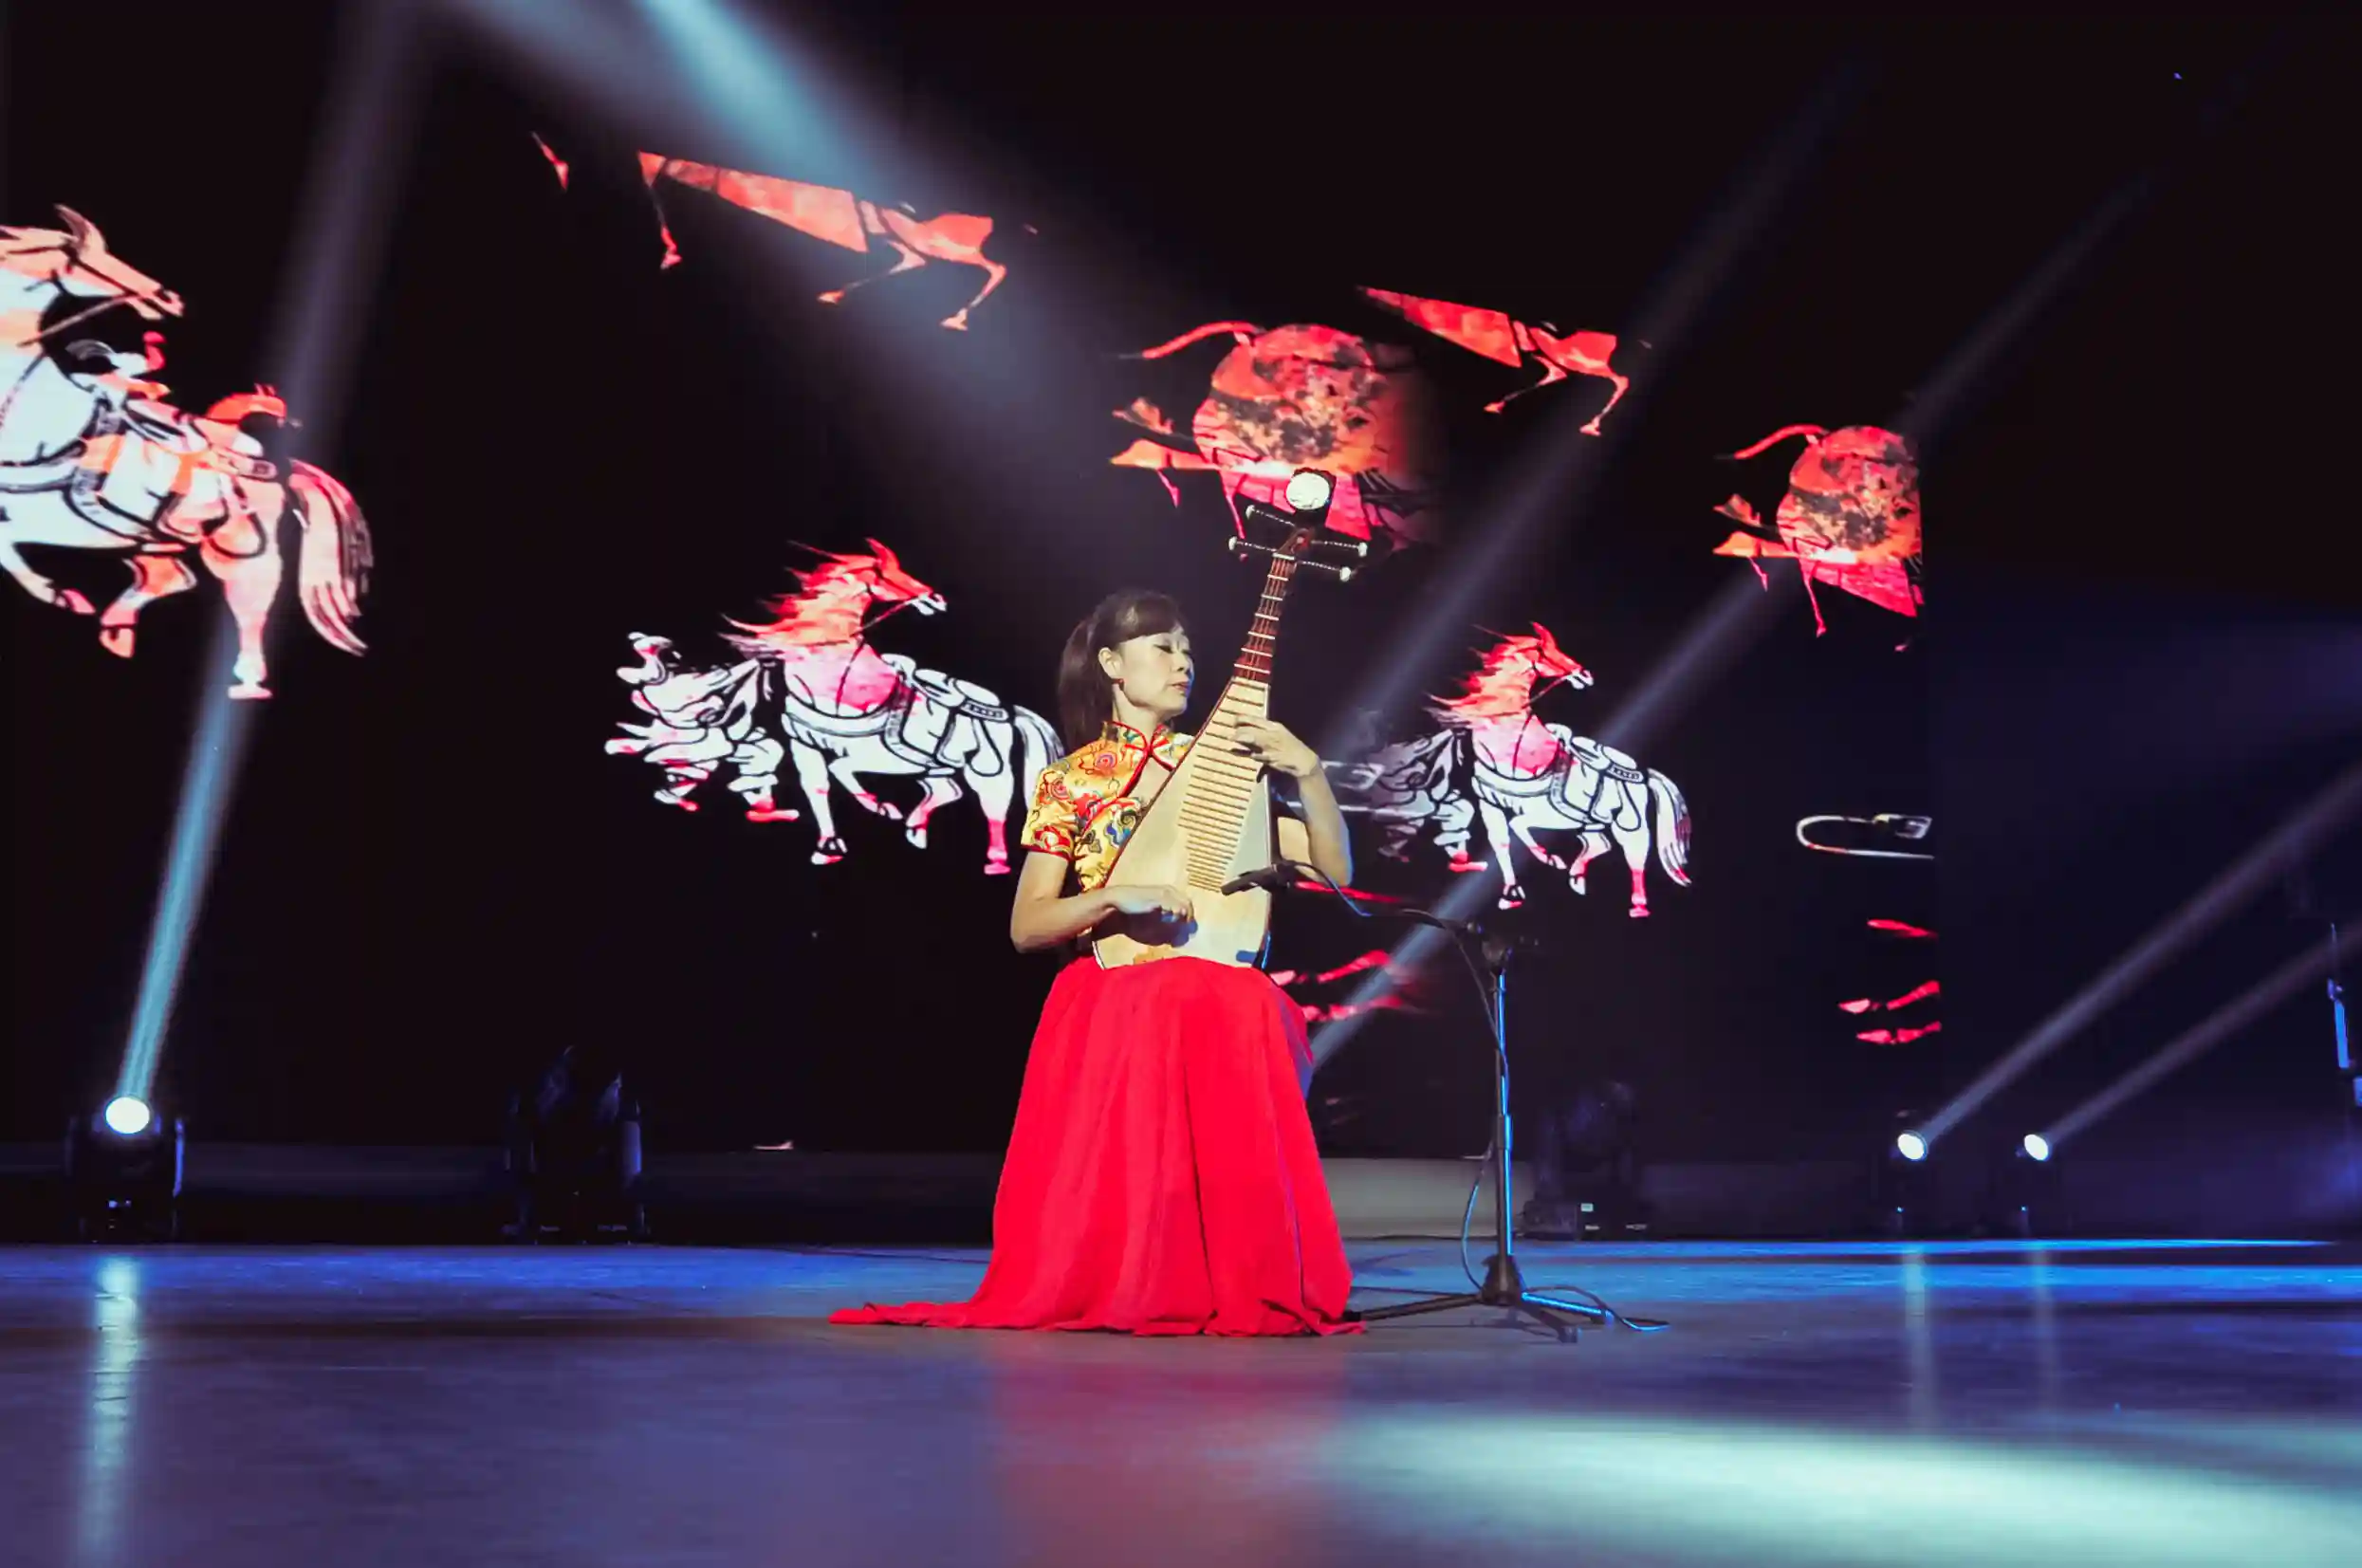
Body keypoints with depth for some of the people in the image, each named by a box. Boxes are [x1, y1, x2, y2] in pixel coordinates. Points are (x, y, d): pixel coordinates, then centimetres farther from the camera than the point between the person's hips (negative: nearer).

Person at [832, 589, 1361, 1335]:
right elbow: (1026, 928, 0)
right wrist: (1115, 896, -17)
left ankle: (1241, 1286, -11)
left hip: (1219, 1006, 2)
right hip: (1108, 1010, -2)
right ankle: (1124, 1285, 0)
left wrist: (1308, 773, -10)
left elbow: (1336, 869, 6)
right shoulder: (1070, 782, 5)